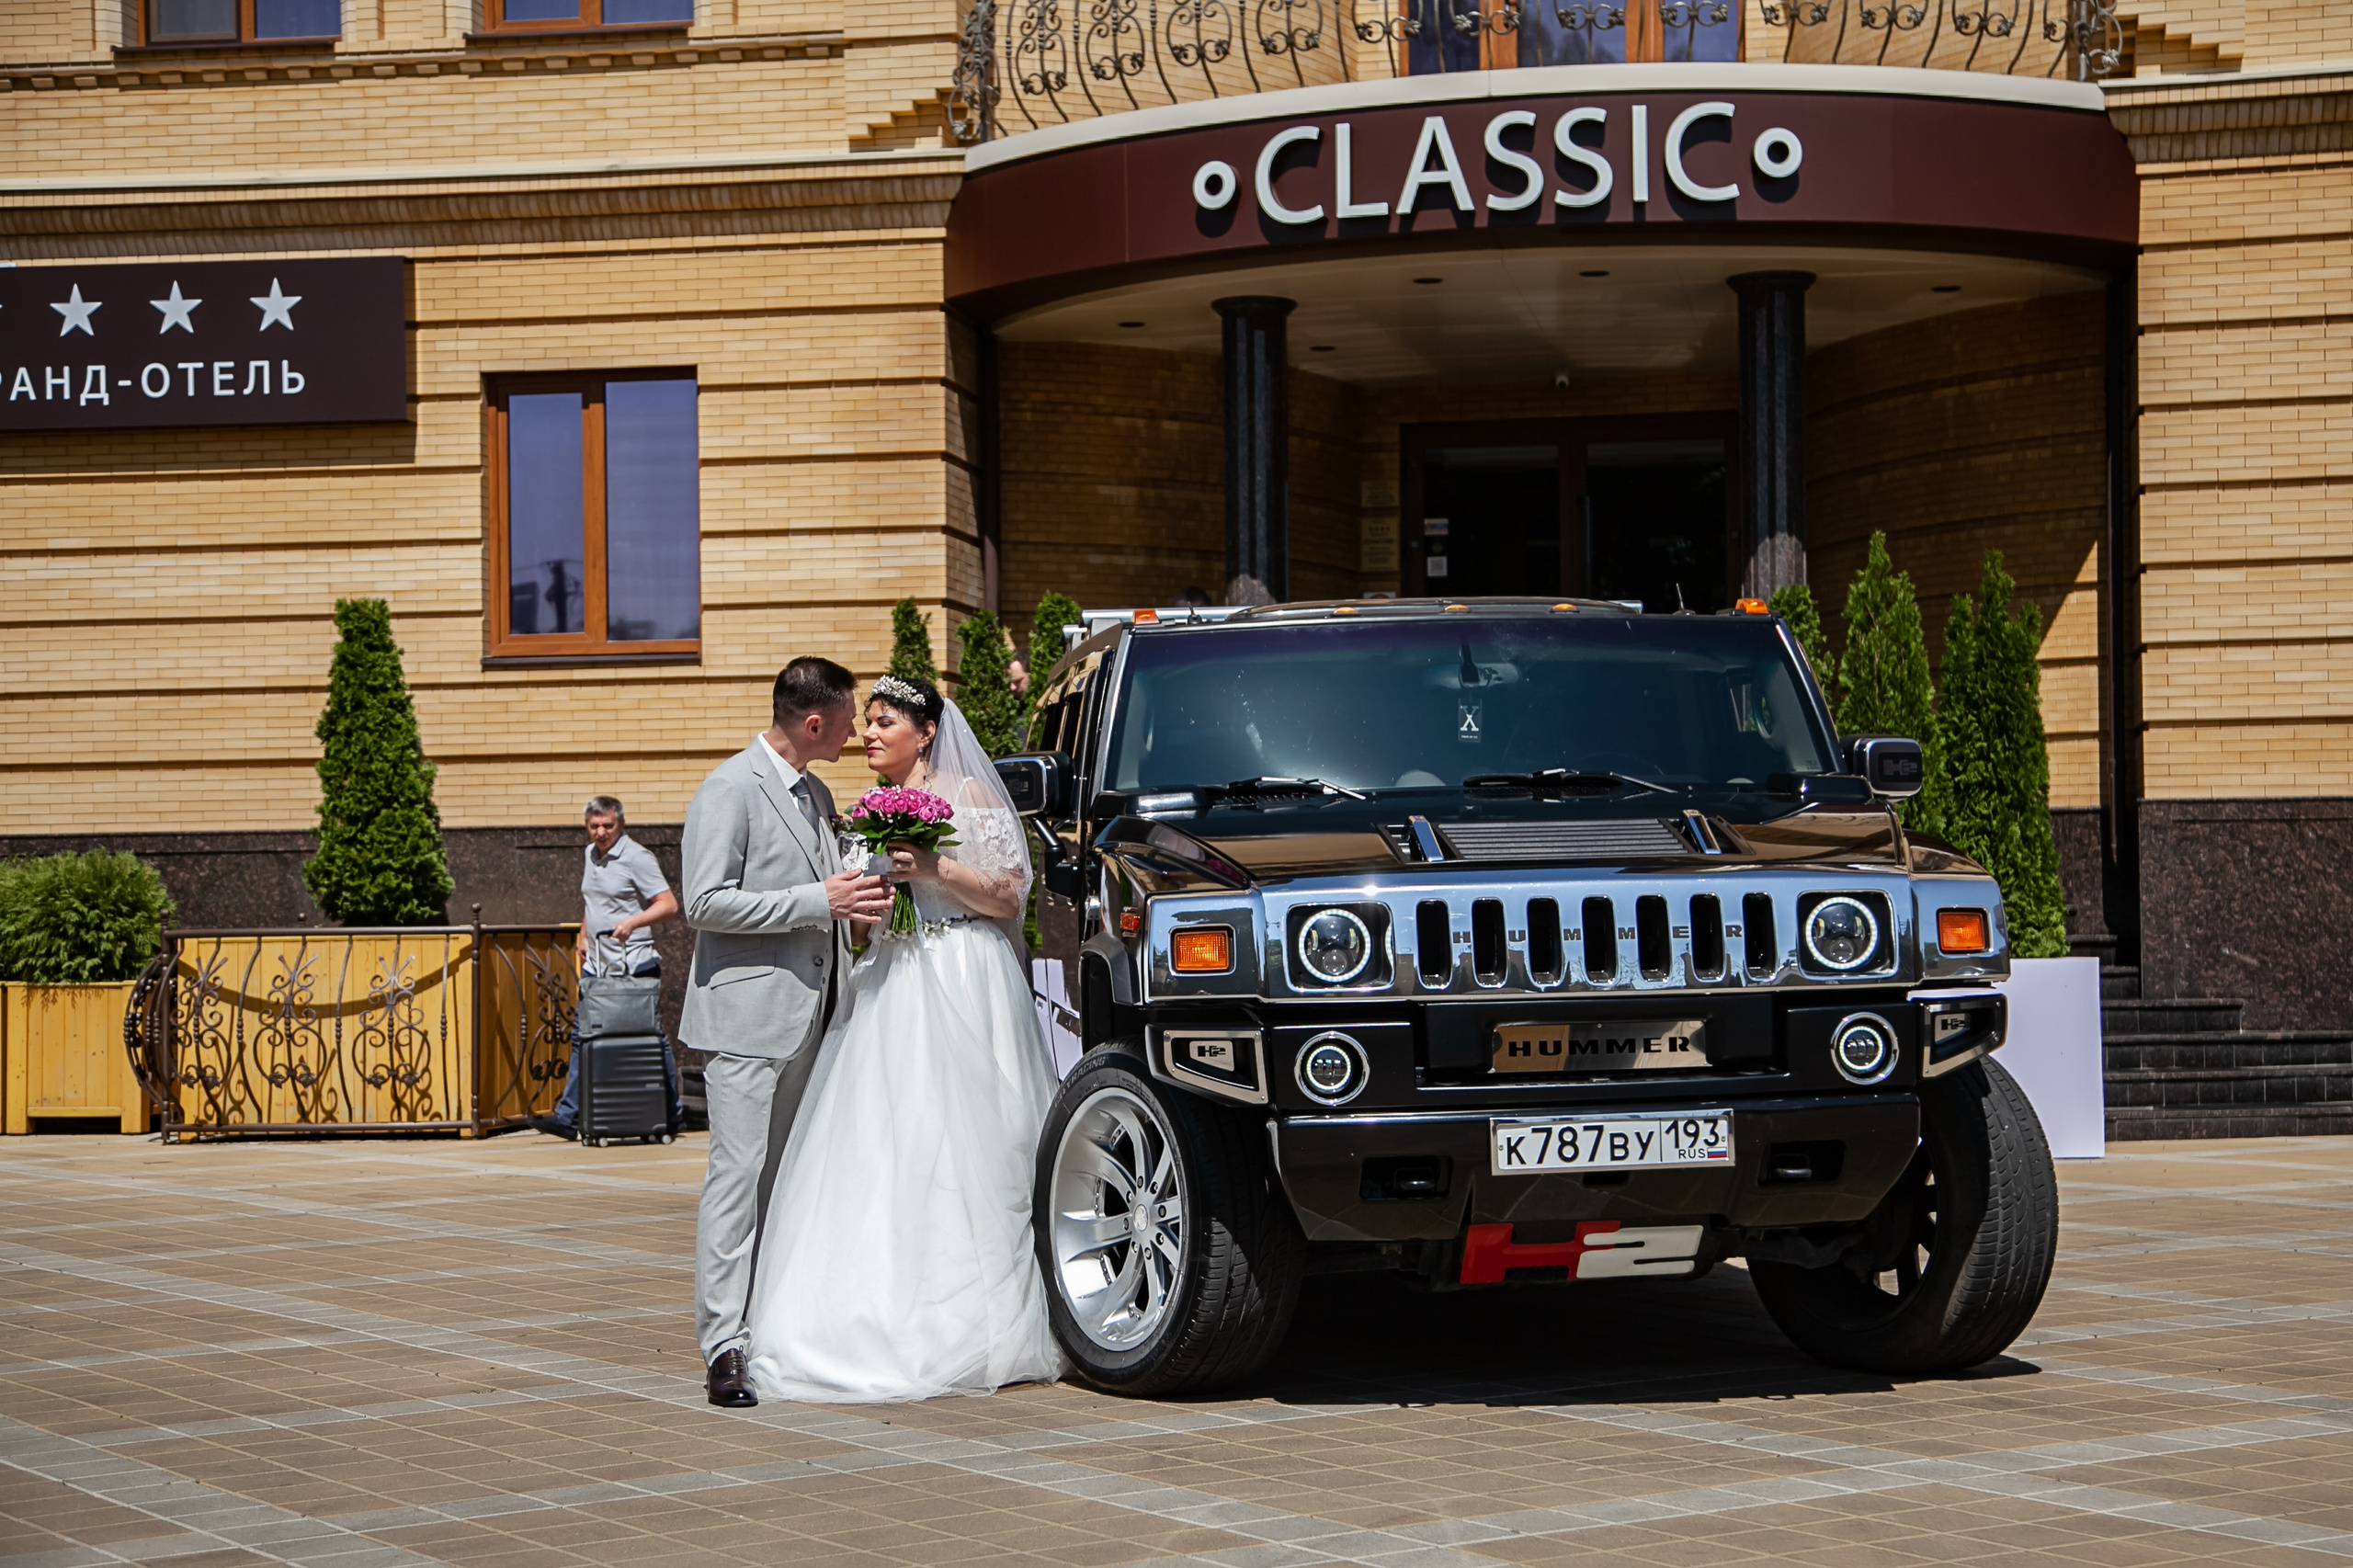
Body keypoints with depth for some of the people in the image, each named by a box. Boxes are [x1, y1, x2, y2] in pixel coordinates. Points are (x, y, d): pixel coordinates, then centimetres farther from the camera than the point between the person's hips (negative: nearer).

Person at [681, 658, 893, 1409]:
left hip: (807, 1018, 8)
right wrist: (818, 901, -19)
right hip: (747, 1016, -8)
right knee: (739, 1172, -11)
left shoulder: (817, 795, 17)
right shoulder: (730, 790, -10)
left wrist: (857, 895, 8)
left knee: (785, 1178, 9)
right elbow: (706, 902, -17)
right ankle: (724, 1346, -12)